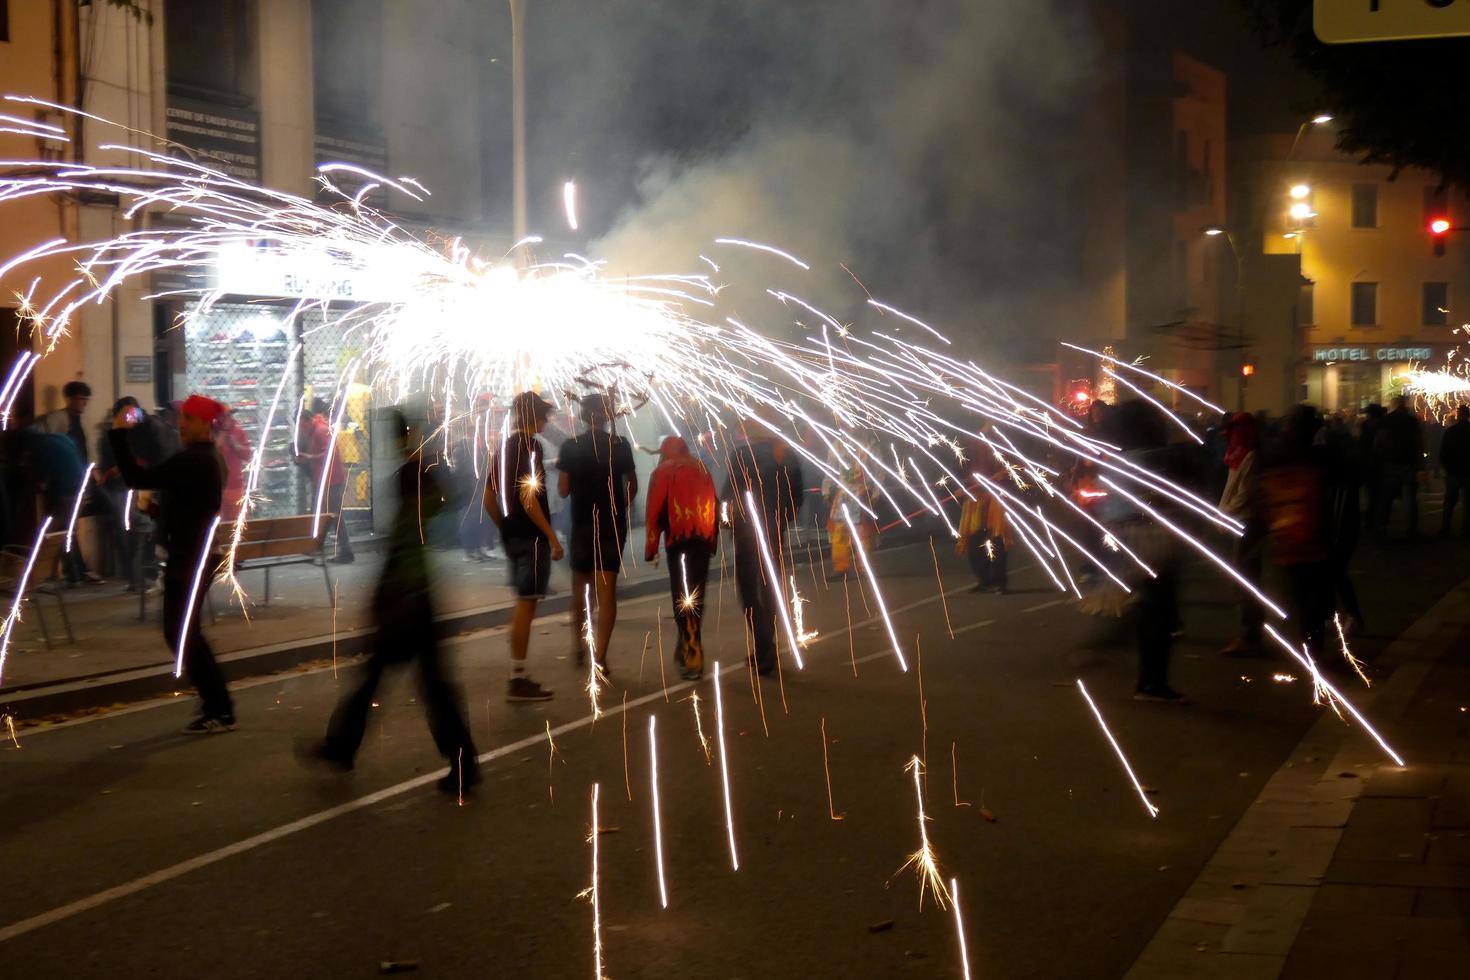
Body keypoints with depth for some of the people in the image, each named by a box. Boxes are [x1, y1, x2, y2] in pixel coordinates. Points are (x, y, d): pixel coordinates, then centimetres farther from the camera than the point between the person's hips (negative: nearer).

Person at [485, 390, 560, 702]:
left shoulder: (503, 447, 14)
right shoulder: (531, 446, -13)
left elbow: (489, 498, 16)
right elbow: (527, 496, -21)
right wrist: (552, 536, -18)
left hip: (511, 535, 9)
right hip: (532, 536, -9)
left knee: (523, 604, 16)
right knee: (526, 604, -5)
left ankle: (518, 674, 20)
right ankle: (517, 679, -4)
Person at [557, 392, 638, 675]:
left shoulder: (571, 447, -5)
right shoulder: (620, 445, -1)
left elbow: (563, 490, -5)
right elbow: (632, 486, 4)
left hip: (583, 524, 0)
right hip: (614, 524, 0)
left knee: (580, 584, 19)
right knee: (607, 590, -2)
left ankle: (578, 645, 26)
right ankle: (599, 656, -8)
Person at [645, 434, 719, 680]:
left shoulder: (663, 472, 3)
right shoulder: (702, 469, 16)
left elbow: (655, 510, -4)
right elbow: (714, 505, 13)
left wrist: (651, 547, 0)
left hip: (679, 540, -5)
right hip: (704, 539, 5)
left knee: (683, 597, -5)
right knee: (696, 595, 17)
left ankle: (692, 658, -12)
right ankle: (688, 647, 27)